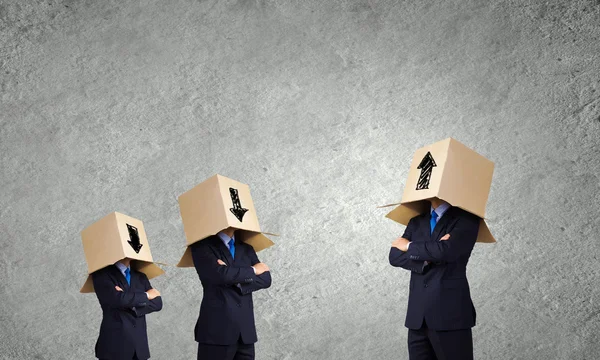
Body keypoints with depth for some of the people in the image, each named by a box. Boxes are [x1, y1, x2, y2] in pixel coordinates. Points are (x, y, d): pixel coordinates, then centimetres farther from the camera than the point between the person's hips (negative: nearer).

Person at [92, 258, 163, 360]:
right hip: (114, 345, -4)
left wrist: (132, 307, -13)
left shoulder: (141, 276, 15)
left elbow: (157, 303, 3)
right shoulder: (101, 274, -1)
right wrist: (146, 295, -6)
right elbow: (117, 298, -18)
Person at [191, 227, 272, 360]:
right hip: (217, 329, -5)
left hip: (245, 330, 5)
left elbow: (266, 279, 4)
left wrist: (238, 282, -11)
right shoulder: (202, 246, 0)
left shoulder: (246, 249, 17)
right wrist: (252, 270, -4)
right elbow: (220, 274, -18)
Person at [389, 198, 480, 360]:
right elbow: (395, 256, 4)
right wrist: (427, 257, -12)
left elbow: (446, 250, -18)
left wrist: (409, 246, -4)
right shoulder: (417, 221, 16)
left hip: (450, 313, -5)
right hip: (417, 316, 5)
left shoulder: (466, 218, -1)